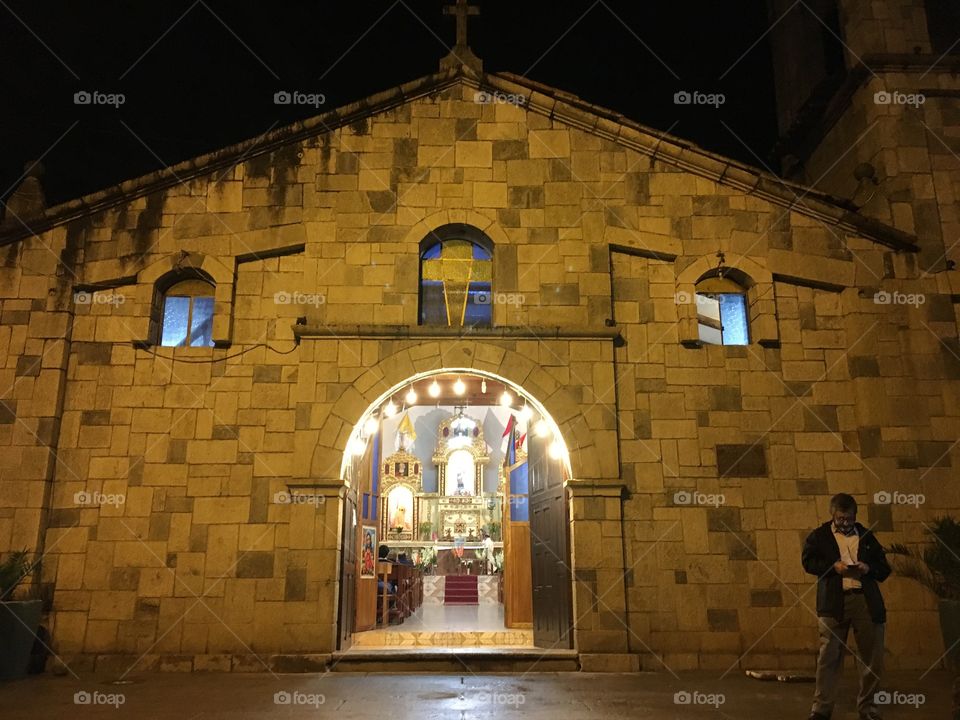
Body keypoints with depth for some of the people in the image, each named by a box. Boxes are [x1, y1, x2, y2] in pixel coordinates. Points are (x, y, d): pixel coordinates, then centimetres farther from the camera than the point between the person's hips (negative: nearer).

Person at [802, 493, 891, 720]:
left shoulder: (866, 536, 18)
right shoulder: (819, 536, 9)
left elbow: (884, 568, 17)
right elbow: (808, 561, -1)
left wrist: (869, 568, -5)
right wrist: (833, 566, -15)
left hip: (866, 601, 3)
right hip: (833, 602, -3)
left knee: (872, 657, 6)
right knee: (829, 656, -3)